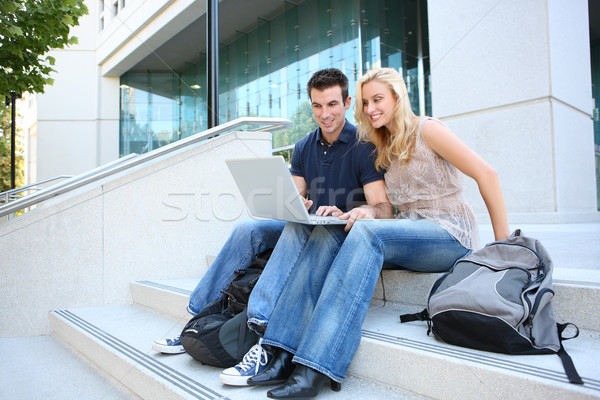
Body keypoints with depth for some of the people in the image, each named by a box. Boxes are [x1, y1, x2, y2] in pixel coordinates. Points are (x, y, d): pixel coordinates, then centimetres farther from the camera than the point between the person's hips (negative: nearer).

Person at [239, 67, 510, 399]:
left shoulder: (426, 130, -3)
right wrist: (370, 211, -12)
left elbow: (486, 175, -7)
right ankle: (288, 354, -30)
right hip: (408, 233, 6)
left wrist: (503, 245, -9)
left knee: (366, 233, -35)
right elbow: (391, 212, 12)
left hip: (449, 235, -6)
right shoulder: (383, 148, 17)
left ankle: (318, 368, -40)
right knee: (326, 234, -20)